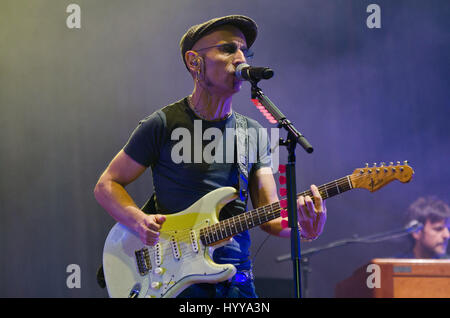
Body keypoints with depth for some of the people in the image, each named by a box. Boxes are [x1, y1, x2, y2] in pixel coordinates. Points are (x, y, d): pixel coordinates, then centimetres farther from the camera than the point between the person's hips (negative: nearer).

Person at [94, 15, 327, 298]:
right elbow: (106, 185, 2)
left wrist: (302, 227, -15)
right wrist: (140, 221, -16)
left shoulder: (255, 134, 9)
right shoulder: (163, 125, -2)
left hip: (237, 281, 3)